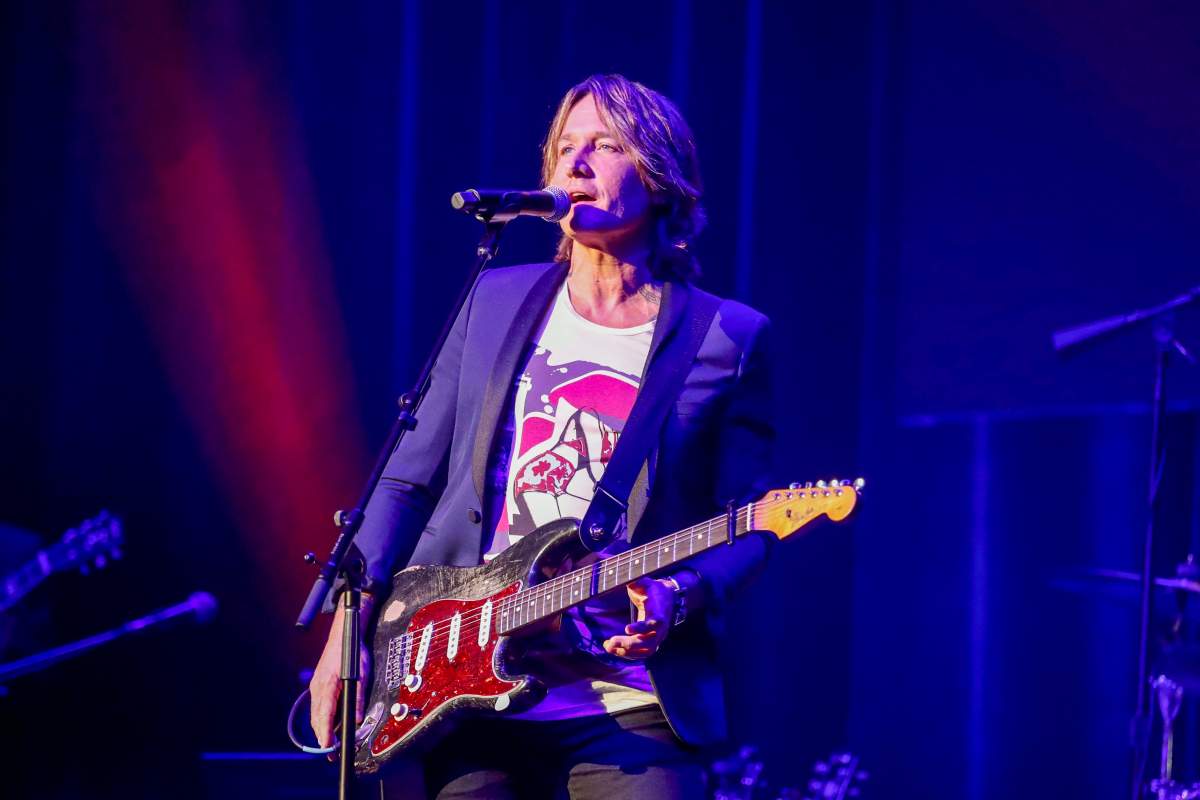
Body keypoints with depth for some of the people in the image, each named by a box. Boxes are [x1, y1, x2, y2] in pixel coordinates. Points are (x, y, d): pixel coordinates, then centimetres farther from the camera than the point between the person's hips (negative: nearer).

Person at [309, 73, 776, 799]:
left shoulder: (727, 340, 3)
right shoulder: (498, 301, 11)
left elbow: (745, 526, 2)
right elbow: (410, 480, 13)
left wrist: (680, 596, -19)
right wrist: (349, 631, 3)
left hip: (631, 708, -3)